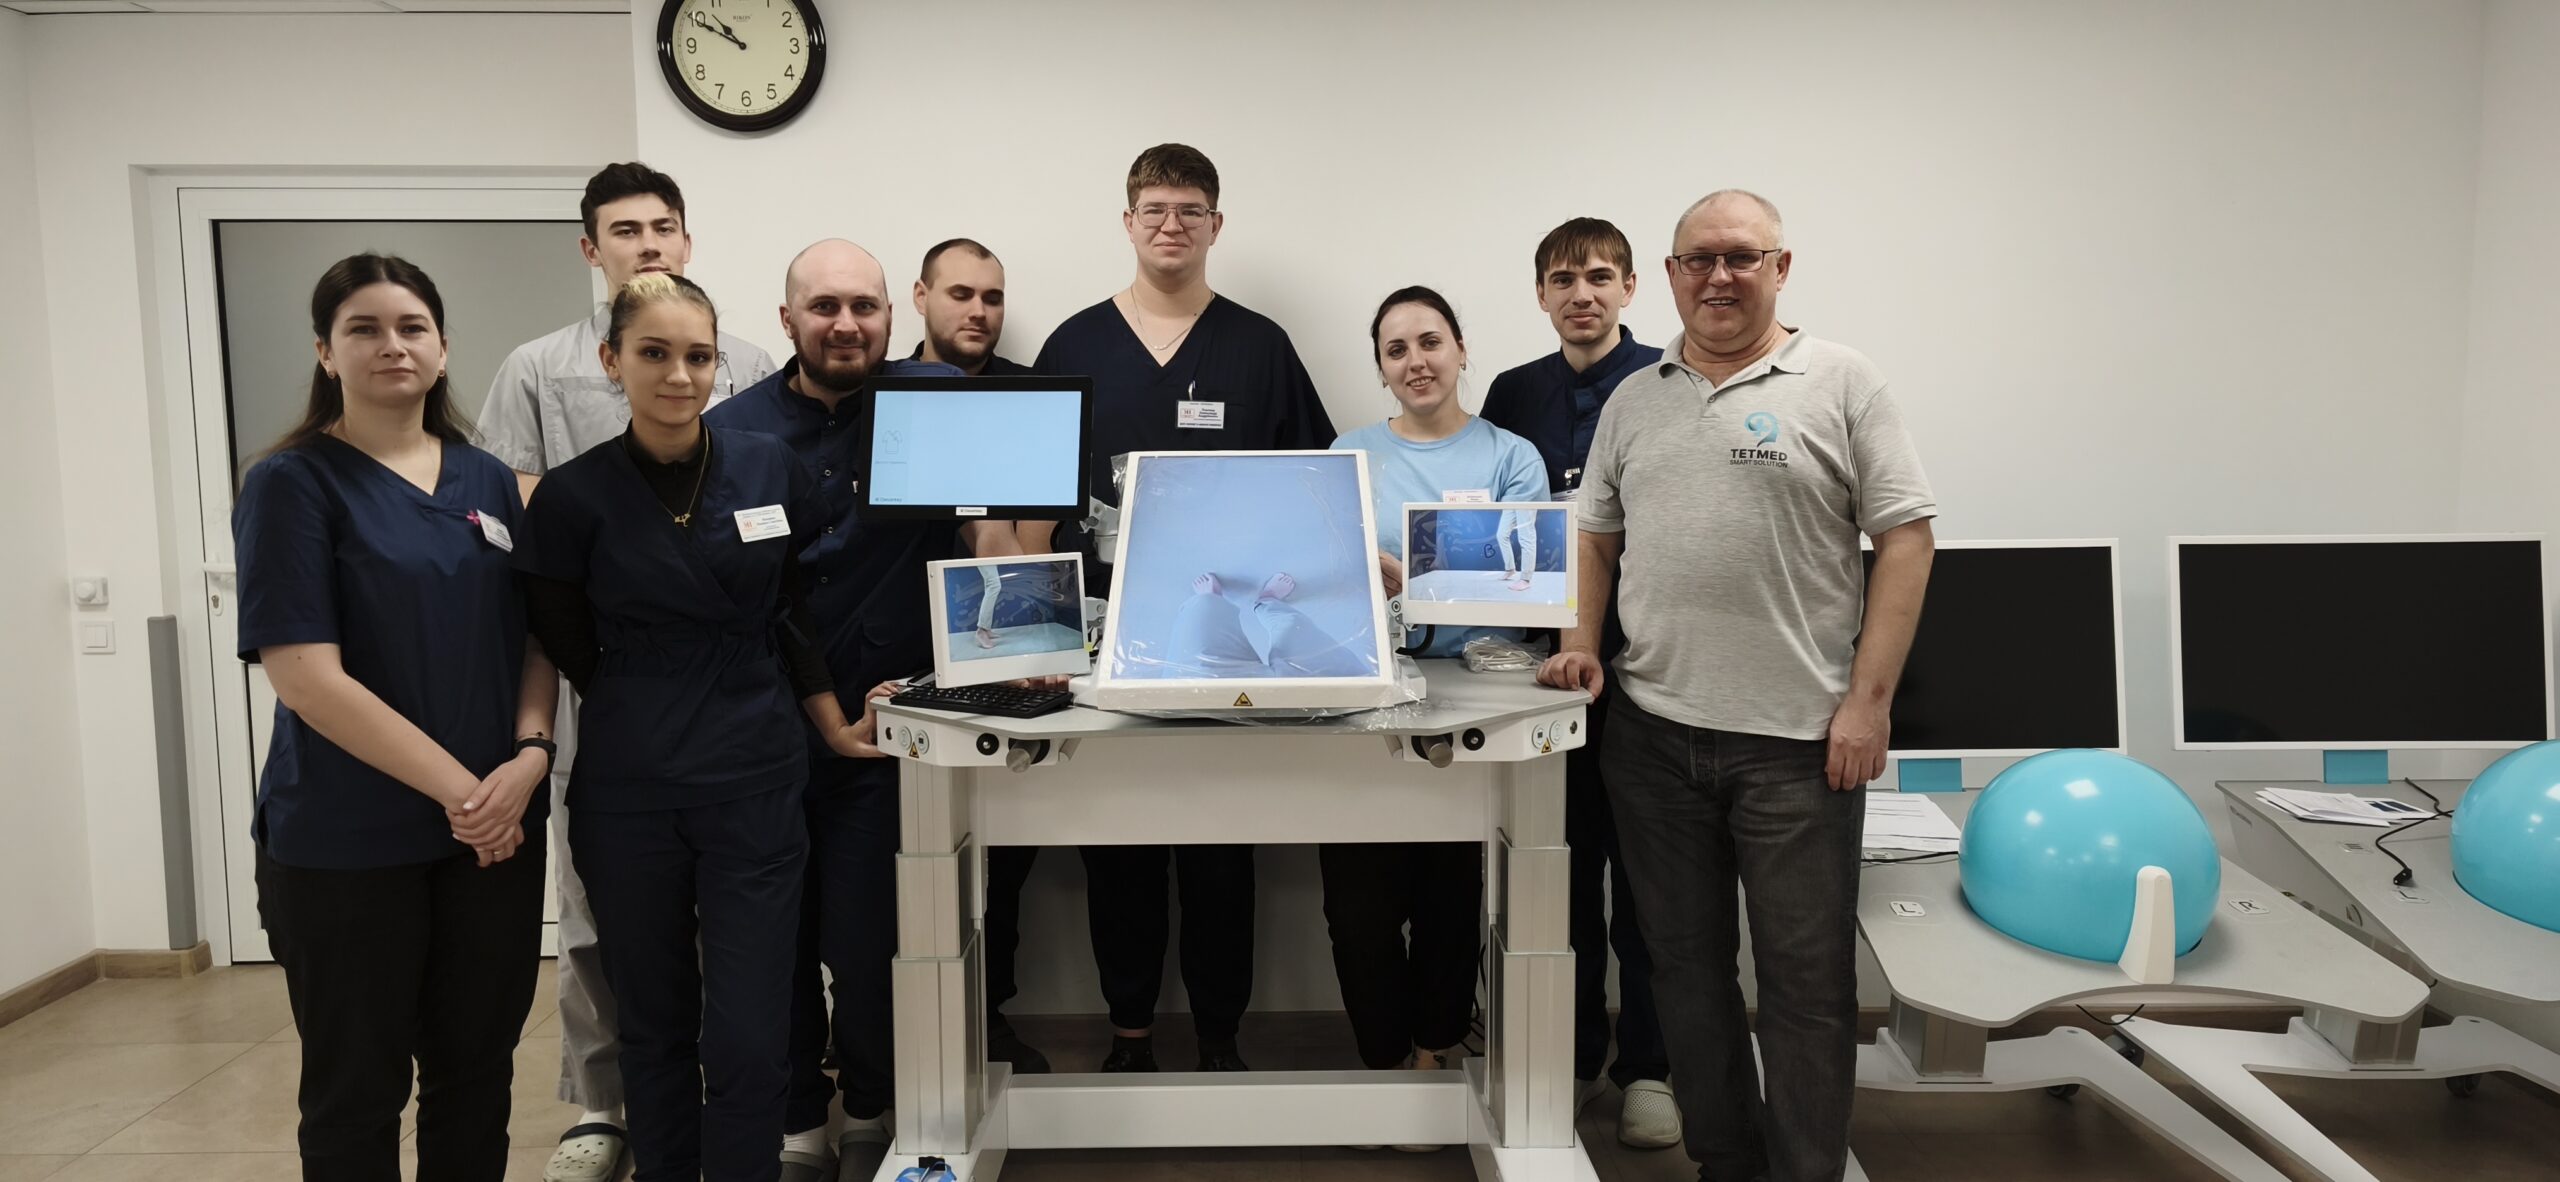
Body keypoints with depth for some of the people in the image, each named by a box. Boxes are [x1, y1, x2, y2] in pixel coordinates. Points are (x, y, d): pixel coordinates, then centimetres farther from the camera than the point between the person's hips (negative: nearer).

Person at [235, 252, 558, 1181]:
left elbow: (535, 637, 9)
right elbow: (306, 676, -14)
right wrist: (457, 789, -17)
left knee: (477, 1070, 13)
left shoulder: (487, 480, 9)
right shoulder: (292, 484, -6)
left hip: (498, 830, 4)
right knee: (357, 1090, 8)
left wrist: (528, 755, -9)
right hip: (344, 843, -4)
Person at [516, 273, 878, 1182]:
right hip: (628, 799, 0)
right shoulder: (572, 498, -5)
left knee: (748, 1040, -2)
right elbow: (573, 655, 4)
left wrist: (834, 725, 7)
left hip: (756, 789, 0)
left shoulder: (770, 471, 0)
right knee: (656, 1028, 13)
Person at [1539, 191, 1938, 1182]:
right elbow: (1597, 534, 20)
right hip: (1652, 730, 5)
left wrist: (1868, 700, -10)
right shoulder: (1633, 400, 13)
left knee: (1806, 979, 3)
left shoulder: (1839, 383, -1)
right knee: (1686, 966, 14)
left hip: (1799, 738, -4)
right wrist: (1584, 642, 5)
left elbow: (1904, 539, -4)